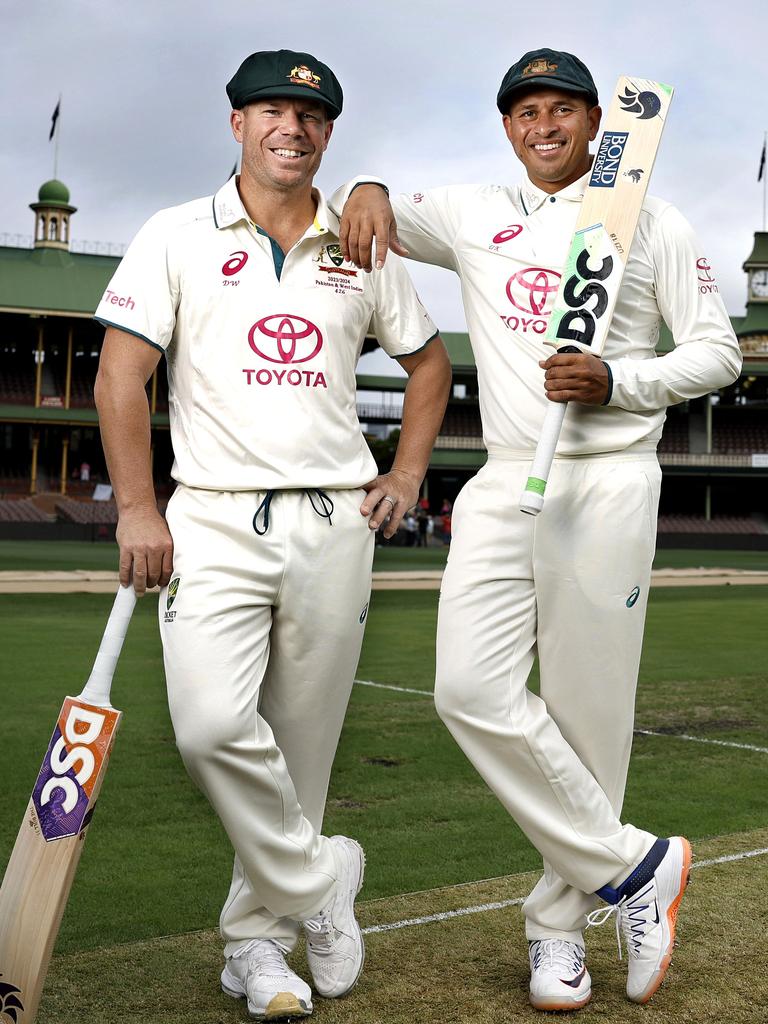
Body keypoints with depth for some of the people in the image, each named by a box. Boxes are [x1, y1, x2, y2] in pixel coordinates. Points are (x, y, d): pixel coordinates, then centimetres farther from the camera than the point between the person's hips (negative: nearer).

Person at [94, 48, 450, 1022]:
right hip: (215, 519, -2)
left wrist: (407, 477, 12)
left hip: (335, 525, 3)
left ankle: (257, 940, 22)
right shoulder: (177, 237, 4)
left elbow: (429, 361, 24)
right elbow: (120, 376, -1)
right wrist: (136, 510, -10)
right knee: (213, 728, -21)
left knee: (302, 746, 5)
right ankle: (318, 882, 2)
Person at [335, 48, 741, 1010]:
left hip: (607, 487, -3)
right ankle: (632, 865, 1)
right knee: (471, 690, -12)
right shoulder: (471, 215, 14)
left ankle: (560, 923, 14)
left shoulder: (653, 223, 6)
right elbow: (368, 217, 21)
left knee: (586, 709, -3)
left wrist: (615, 381, -13)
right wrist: (367, 191, -4)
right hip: (502, 486, 3)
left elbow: (717, 352, 5)